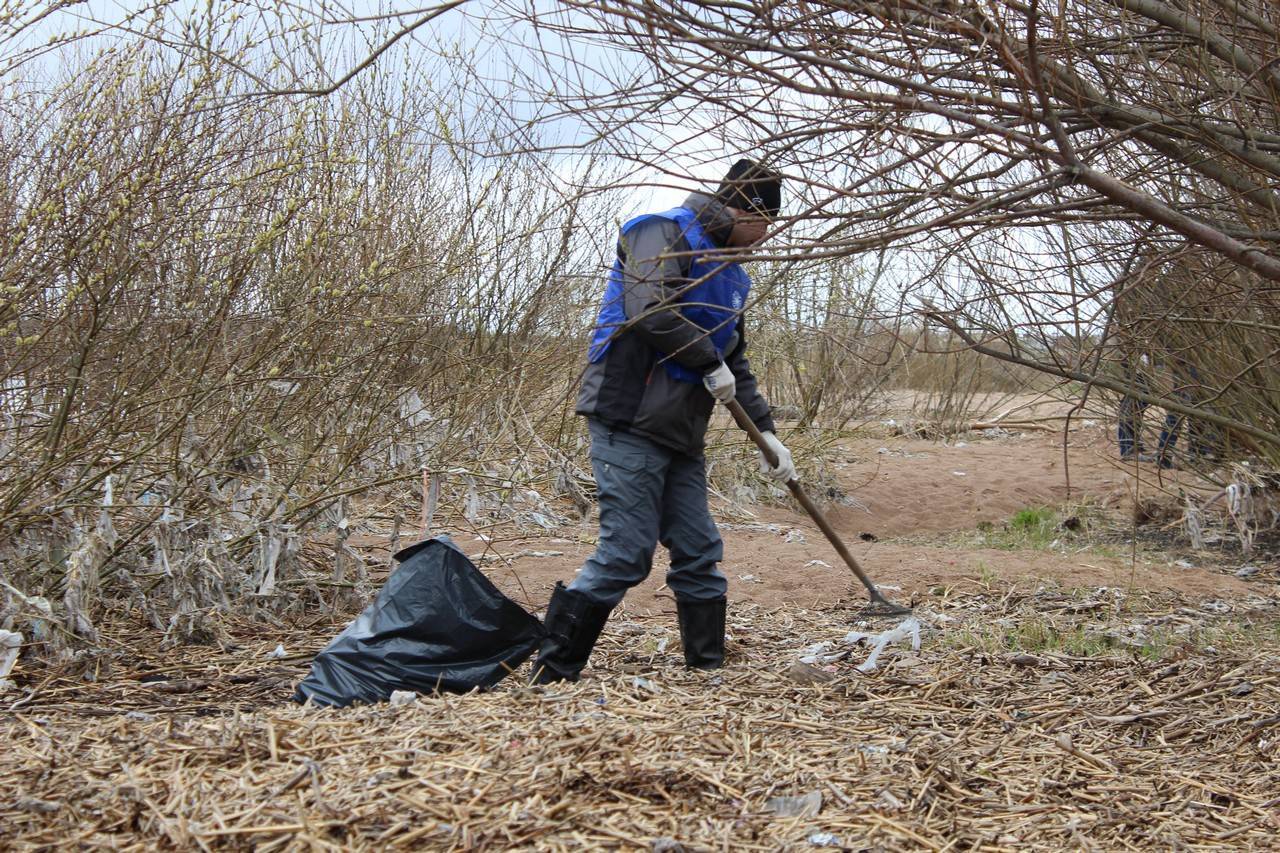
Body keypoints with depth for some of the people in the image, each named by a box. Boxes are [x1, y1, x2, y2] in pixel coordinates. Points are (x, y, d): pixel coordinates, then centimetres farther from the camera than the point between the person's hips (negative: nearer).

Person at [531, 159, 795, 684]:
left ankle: (708, 671, 21)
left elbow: (736, 365, 27)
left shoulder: (725, 270, 22)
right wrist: (711, 363, -14)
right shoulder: (663, 233, -7)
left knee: (700, 554, 10)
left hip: (680, 432, 9)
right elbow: (649, 311, -24)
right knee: (625, 556, -10)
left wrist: (765, 433, 19)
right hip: (630, 423, -9)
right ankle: (550, 677, -2)